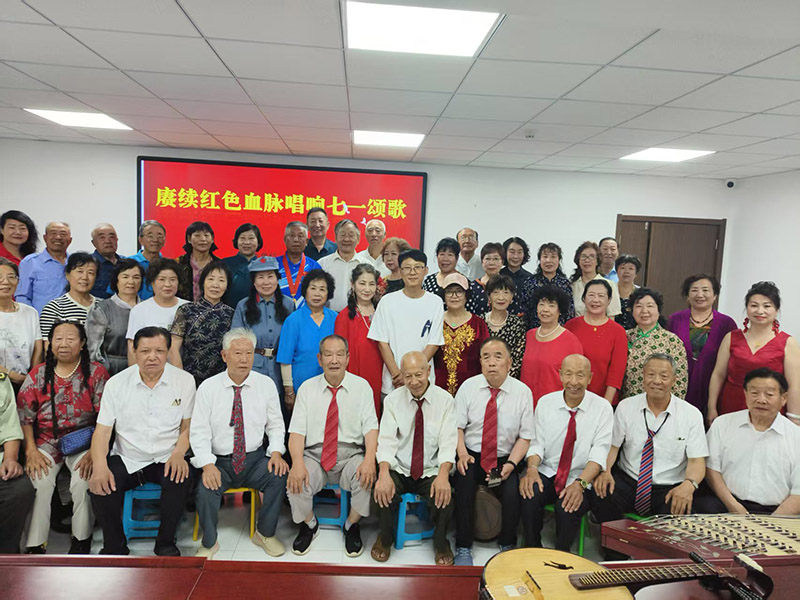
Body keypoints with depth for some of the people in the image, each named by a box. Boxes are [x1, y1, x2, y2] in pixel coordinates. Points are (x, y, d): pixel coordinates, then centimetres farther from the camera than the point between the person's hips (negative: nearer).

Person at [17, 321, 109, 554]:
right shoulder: (38, 374, 6)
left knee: (83, 481, -25)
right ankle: (35, 545, -9)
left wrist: (93, 452, -15)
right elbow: (24, 416, 4)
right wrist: (31, 451, -8)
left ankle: (82, 539, -3)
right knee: (38, 482, -23)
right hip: (46, 442, 2)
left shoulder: (96, 373, -2)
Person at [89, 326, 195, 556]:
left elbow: (187, 427, 2)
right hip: (126, 459, 2)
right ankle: (115, 546, 3)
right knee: (100, 486, -25)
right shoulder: (116, 383, -1)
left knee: (180, 480, -31)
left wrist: (178, 454, -16)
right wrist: (99, 466, -19)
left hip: (166, 459, -1)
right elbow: (102, 430, -3)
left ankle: (165, 543, -3)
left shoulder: (184, 380, -2)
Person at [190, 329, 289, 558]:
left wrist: (276, 452, -13)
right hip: (218, 462, -1)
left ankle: (265, 533, 2)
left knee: (279, 475, -25)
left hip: (255, 460, 1)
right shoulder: (208, 388, -3)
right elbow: (199, 432, -6)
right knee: (205, 488, -28)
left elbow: (275, 425, 5)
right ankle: (209, 543, 3)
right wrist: (207, 464, -20)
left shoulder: (266, 384, 1)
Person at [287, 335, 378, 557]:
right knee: (295, 483, -26)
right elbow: (297, 431, -2)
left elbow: (370, 427, -6)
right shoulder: (307, 388, 5)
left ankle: (352, 526, 4)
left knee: (367, 479, -30)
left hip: (351, 456, -1)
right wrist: (298, 463, -21)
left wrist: (369, 459, -25)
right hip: (314, 456, 1)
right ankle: (308, 525, 10)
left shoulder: (361, 386, 3)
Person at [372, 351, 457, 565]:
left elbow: (448, 442, -11)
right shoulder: (392, 400, -1)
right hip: (399, 470, 1)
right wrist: (384, 473, -26)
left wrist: (443, 475, -28)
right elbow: (386, 440, -8)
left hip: (431, 472, -1)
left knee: (444, 495, -28)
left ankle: (440, 544, 6)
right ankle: (385, 539, 7)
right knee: (383, 491, -27)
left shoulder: (445, 400, -4)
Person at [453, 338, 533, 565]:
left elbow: (525, 436, 1)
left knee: (513, 490, -26)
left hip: (504, 460, 0)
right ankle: (463, 548, -10)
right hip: (472, 457, 0)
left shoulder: (522, 391, -2)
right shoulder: (468, 387, 0)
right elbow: (457, 426, 1)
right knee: (464, 481, -28)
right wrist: (462, 453, -16)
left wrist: (511, 464, -13)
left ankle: (508, 546, 3)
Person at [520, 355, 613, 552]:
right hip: (546, 473, 2)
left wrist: (580, 483, -26)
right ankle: (532, 551, -4)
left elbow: (600, 453, -11)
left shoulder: (602, 408, -3)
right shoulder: (545, 402, 3)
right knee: (529, 496, -27)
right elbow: (537, 443, 2)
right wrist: (532, 468, -19)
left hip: (579, 478, -2)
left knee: (568, 508, -30)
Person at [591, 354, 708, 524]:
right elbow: (612, 446, 2)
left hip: (669, 489, -1)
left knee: (678, 512, -34)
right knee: (599, 496, -29)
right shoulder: (626, 407, 4)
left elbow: (696, 461, -4)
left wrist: (689, 484, -27)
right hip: (627, 481, 1)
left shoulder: (691, 414, 1)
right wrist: (605, 470, -19)